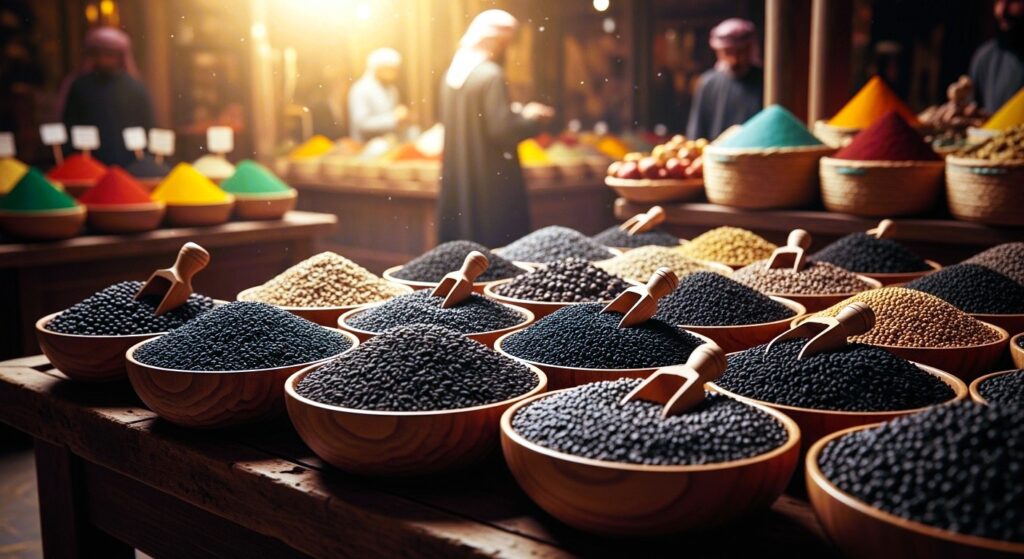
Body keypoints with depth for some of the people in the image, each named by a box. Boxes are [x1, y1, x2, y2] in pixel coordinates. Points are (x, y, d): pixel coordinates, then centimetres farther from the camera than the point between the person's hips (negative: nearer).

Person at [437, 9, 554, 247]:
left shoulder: (453, 72, 9)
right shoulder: (491, 75, -15)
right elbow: (502, 131, -20)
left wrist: (517, 115, 17)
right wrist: (533, 119, -3)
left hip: (458, 180, 8)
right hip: (491, 181, -8)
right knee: (497, 248, 0)